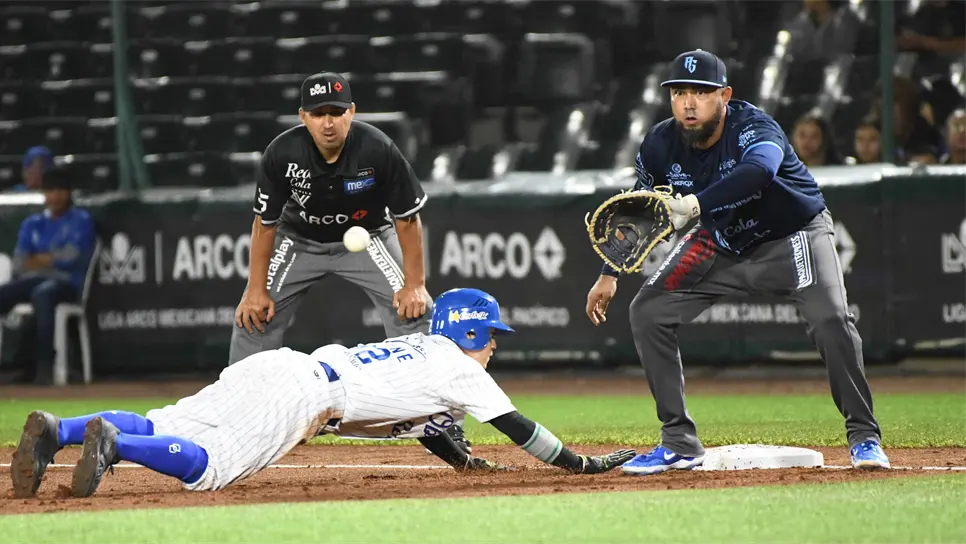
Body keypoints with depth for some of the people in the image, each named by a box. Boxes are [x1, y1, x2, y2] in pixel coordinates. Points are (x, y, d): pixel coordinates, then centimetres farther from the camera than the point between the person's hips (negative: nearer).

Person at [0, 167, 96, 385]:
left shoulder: (81, 221, 5)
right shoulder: (32, 224, 18)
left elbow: (70, 258, -6)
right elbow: (19, 264, 10)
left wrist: (37, 259, 6)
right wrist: (53, 259, -3)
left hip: (65, 282, -5)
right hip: (32, 281, 5)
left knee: (42, 293, -40)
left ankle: (44, 365, -41)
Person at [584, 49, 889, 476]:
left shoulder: (752, 127, -32)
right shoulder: (661, 144, -15)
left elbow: (759, 170, -56)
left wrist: (695, 205, -66)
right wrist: (610, 274, 4)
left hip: (792, 235, -5)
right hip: (721, 243, 5)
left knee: (831, 318, -27)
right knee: (648, 312, -5)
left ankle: (863, 437, -11)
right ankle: (679, 444, 3)